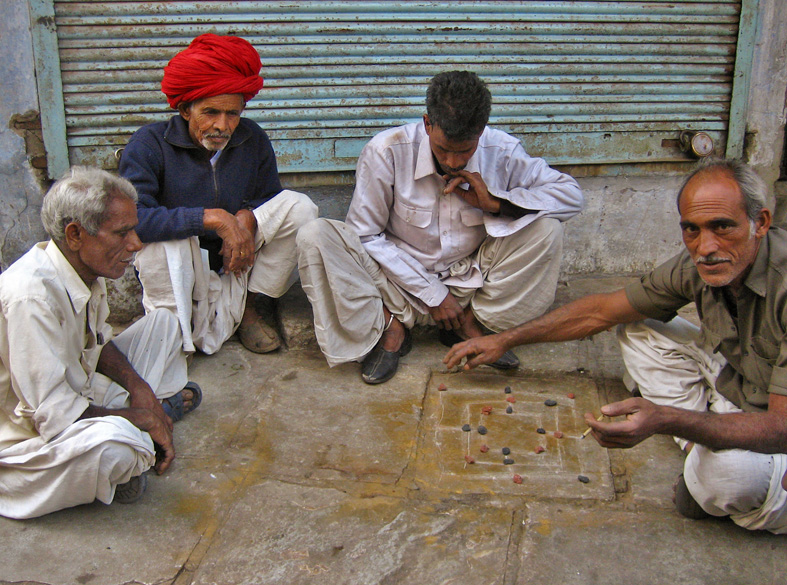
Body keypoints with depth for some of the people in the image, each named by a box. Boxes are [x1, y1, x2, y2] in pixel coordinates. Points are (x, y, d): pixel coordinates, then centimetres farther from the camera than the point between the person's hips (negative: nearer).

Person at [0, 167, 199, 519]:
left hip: (78, 394, 9)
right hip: (29, 438, -9)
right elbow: (54, 414, -33)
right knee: (116, 443, -39)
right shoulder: (30, 295, -34)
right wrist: (140, 419, -21)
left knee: (162, 322, 15)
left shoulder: (86, 267, -6)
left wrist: (139, 387, -5)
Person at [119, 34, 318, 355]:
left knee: (300, 207, -14)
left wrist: (247, 218, -20)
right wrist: (212, 218, -35)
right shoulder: (150, 144, -17)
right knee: (162, 238, -38)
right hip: (176, 276, -4)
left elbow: (270, 198, 5)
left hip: (237, 263, 4)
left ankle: (256, 303, -2)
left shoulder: (252, 140, -4)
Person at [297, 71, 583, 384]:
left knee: (545, 228, -20)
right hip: (400, 283, -1)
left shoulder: (502, 152, -13)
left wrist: (495, 203, -24)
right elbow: (365, 236, -13)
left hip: (468, 283, 2)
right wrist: (432, 294, -15)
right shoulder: (386, 151, -19)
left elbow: (571, 194, -8)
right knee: (315, 237, -25)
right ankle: (390, 327, -14)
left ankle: (472, 322, -11)